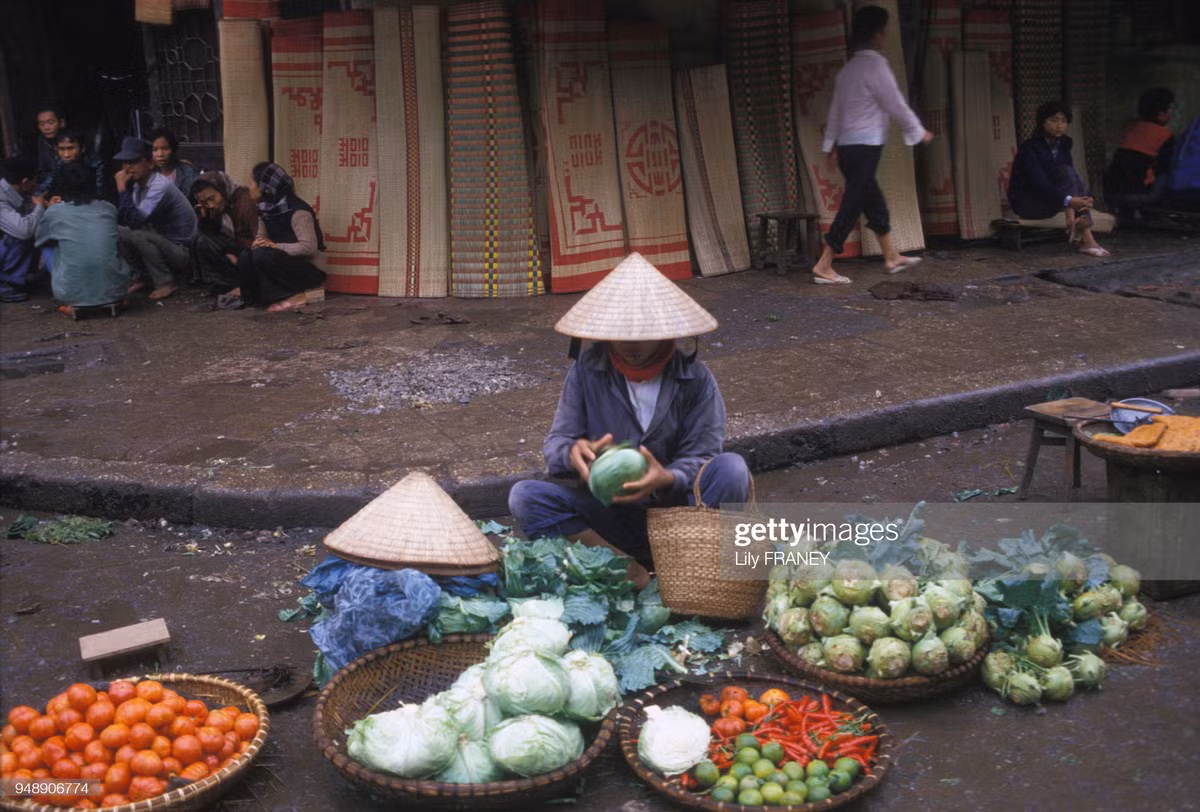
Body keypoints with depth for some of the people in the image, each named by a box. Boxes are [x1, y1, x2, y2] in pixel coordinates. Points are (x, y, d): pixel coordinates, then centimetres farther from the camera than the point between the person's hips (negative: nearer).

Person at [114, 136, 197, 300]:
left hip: (182, 251, -8)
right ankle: (141, 276, 12)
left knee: (138, 235, -28)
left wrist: (122, 189, -28)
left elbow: (135, 221, -33)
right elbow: (123, 219, 3)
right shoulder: (138, 185, 2)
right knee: (119, 232, -2)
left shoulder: (160, 186, -24)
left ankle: (166, 282, -12)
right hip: (162, 242, 8)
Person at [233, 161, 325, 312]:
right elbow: (262, 236, 13)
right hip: (284, 262, 7)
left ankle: (295, 295, -20)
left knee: (262, 255, -29)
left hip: (308, 266, -7)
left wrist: (275, 246, -28)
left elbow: (309, 248, -26)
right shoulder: (266, 209, 5)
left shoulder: (297, 211, -20)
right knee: (246, 257, -15)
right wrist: (258, 243, -12)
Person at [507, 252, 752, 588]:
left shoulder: (695, 379, -5)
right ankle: (627, 568, -29)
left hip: (676, 508, -1)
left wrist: (667, 479, -34)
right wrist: (573, 453, -30)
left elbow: (701, 456, -10)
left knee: (731, 469, -29)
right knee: (524, 496, -22)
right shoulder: (587, 370, -2)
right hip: (609, 511, 1)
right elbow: (555, 443, -3)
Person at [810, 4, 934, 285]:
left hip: (847, 147, 9)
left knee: (875, 202, 17)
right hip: (865, 147, -9)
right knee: (851, 207, -5)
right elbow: (896, 104, -9)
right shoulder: (875, 65, -12)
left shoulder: (848, 68, 12)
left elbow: (835, 110, 15)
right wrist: (919, 132, 4)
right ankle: (823, 267, -5)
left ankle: (892, 257, 28)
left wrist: (829, 143, 20)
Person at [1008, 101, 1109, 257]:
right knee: (1065, 172, -24)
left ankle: (1086, 237, -29)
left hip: (1047, 195, 8)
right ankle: (1072, 225, -29)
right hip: (1026, 201, -8)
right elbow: (1038, 182, -29)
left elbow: (1074, 178, 1)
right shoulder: (1030, 148, -17)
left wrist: (1086, 198, -21)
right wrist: (1068, 200, -40)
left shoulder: (1062, 145, 7)